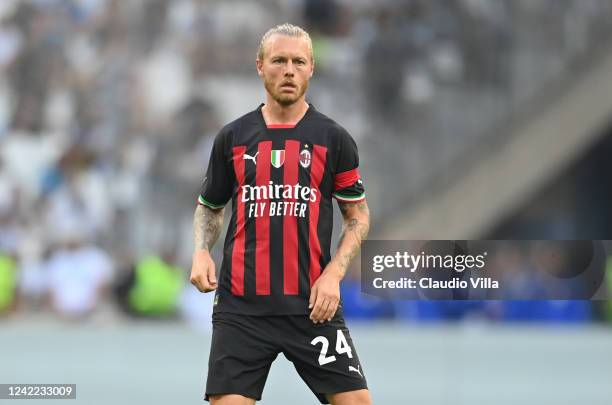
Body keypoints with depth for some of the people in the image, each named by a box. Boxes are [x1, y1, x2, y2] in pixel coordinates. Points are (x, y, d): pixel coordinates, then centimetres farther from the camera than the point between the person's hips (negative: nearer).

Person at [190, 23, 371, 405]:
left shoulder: (334, 139, 3)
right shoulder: (233, 137, 7)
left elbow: (358, 215, 8)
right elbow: (210, 205, 19)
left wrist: (333, 273, -7)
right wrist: (201, 252, 0)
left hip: (313, 305, -1)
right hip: (242, 305, 1)